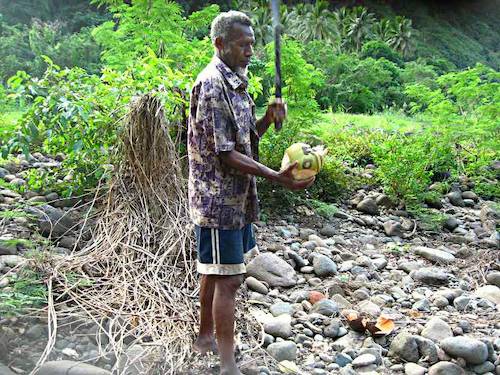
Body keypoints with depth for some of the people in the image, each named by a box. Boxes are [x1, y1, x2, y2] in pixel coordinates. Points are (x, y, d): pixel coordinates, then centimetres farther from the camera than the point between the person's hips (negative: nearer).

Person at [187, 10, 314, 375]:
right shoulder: (212, 86, -17)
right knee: (228, 279, -6)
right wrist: (276, 177, -26)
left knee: (215, 272, 19)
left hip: (235, 197, 9)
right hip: (219, 198, -9)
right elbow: (225, 154, -21)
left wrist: (268, 118, -2)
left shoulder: (236, 83, 13)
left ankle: (206, 336, 35)